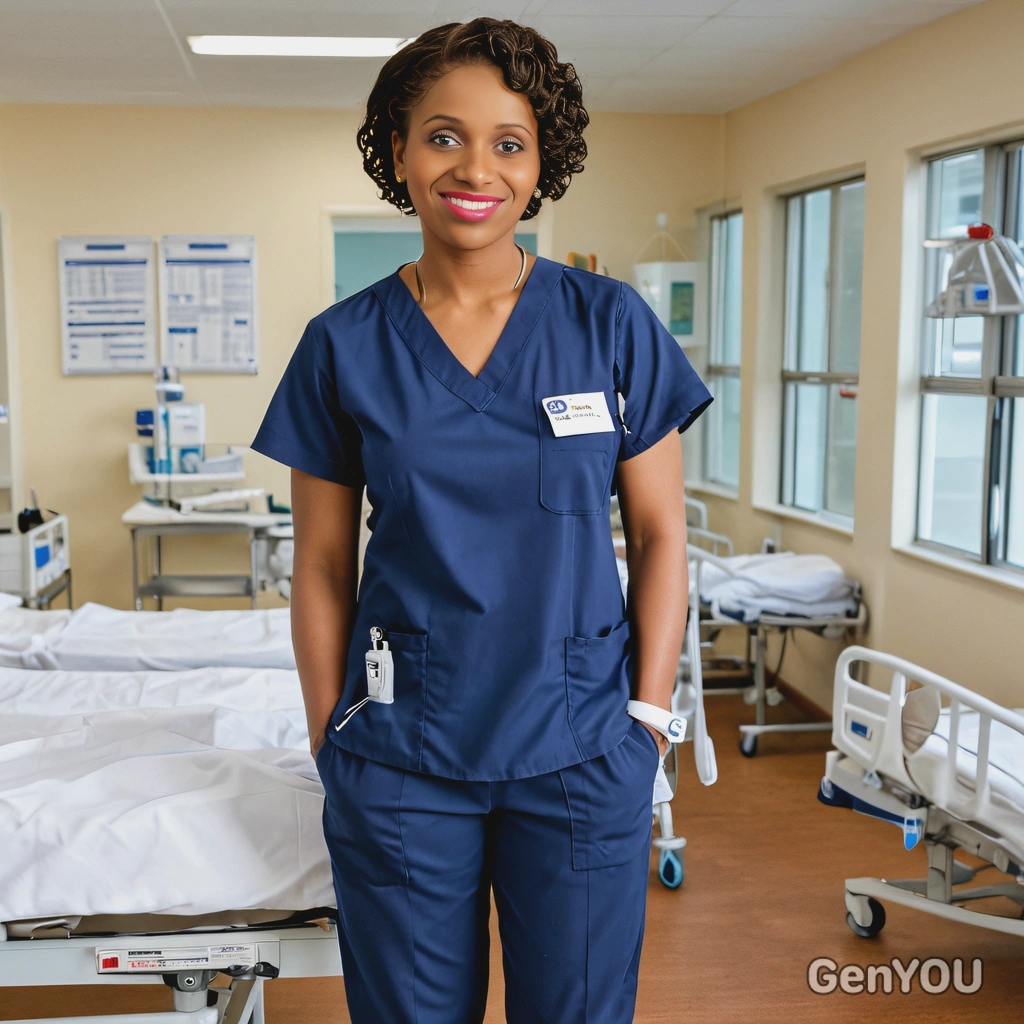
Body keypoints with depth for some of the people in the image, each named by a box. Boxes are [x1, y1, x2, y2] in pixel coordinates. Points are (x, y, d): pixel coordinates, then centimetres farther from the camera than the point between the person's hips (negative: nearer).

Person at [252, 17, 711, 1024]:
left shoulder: (613, 325, -2)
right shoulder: (343, 346, -1)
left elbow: (659, 535, 1)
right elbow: (322, 565, 3)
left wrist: (647, 719, -3)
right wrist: (331, 743, 2)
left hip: (580, 753, 0)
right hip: (401, 759, 1)